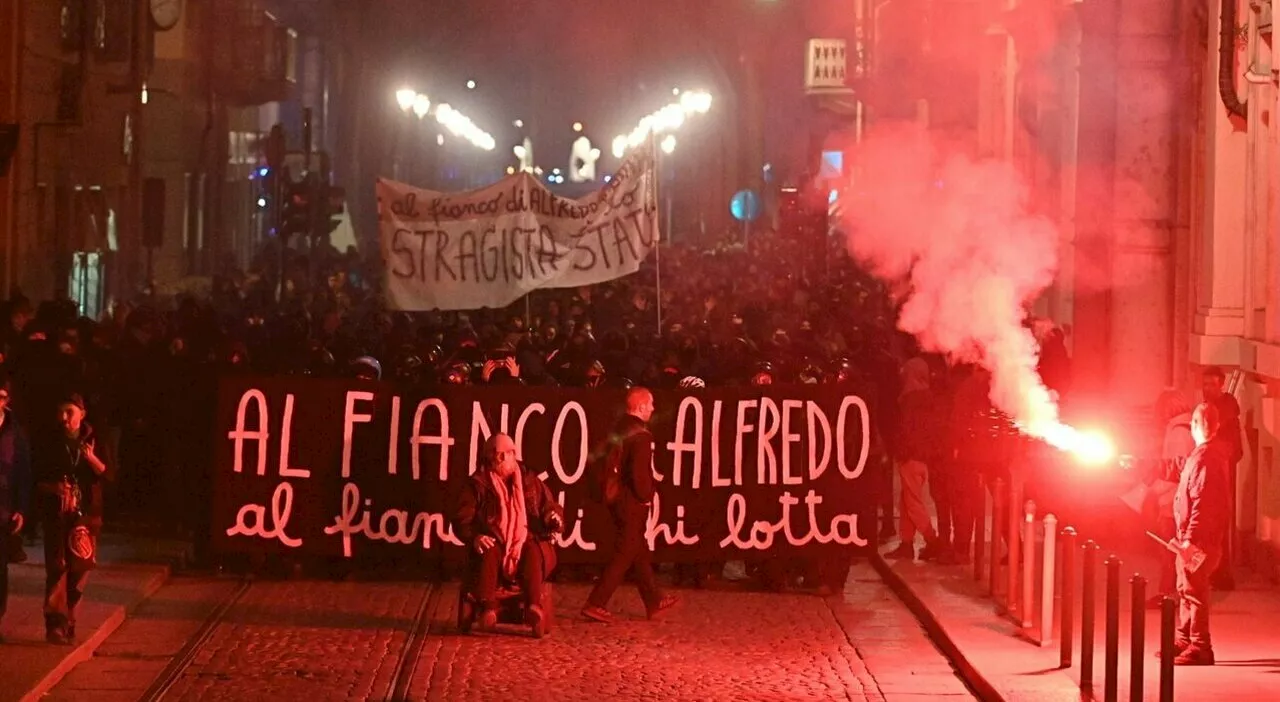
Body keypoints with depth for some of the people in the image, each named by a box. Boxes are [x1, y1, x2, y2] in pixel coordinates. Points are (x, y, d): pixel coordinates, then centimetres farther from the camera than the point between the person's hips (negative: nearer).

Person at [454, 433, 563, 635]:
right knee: (489, 552, -36)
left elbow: (550, 507, 19)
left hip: (528, 545, 1)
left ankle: (534, 607, -52)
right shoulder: (478, 484, 11)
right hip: (495, 545, -1)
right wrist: (475, 538, -17)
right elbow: (462, 520, 4)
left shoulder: (530, 481, 18)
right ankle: (488, 608, -48)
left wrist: (553, 516, -7)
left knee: (533, 551, -34)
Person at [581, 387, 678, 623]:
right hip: (633, 504, -9)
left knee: (640, 552, 18)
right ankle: (596, 604, -6)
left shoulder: (619, 429, 7)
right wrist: (646, 495, -8)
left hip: (618, 498, 9)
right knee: (624, 555, -3)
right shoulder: (641, 435, -19)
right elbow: (640, 473, -24)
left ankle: (654, 602, 28)